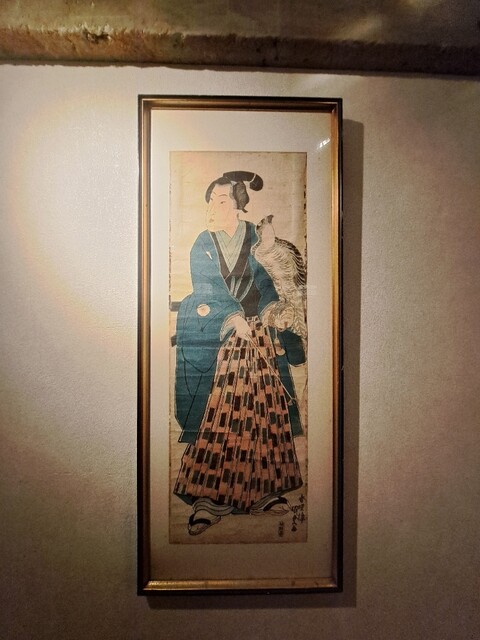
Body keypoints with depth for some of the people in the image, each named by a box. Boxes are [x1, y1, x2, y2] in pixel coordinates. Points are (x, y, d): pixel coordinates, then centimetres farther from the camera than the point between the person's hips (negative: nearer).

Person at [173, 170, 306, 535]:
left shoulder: (254, 238, 9)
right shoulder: (202, 244, 6)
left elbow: (262, 281, 5)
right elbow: (210, 289, -5)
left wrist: (276, 312, -13)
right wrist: (234, 319, -19)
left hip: (254, 333, 2)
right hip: (211, 336, -1)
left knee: (259, 409, 3)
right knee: (215, 416, -4)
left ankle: (260, 490, 19)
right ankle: (210, 498, 6)